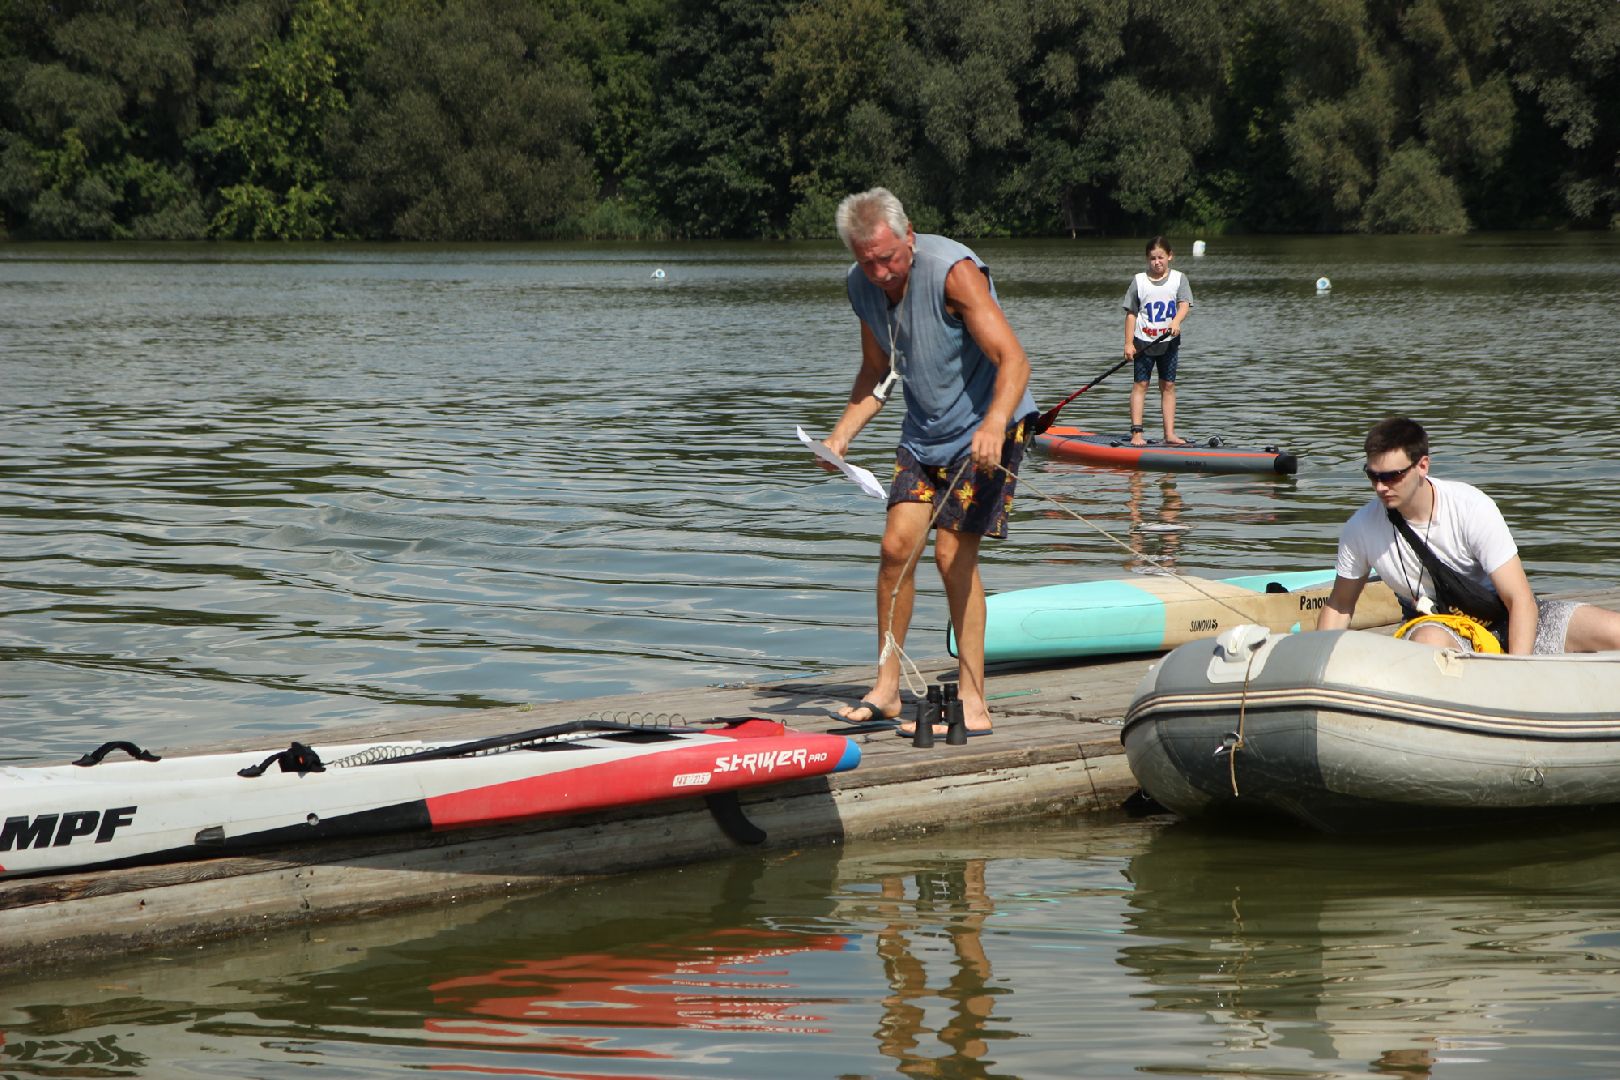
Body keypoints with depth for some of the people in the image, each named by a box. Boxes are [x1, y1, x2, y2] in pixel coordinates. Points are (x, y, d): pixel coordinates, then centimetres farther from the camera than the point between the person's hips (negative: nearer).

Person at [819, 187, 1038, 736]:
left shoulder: (953, 271, -25)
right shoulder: (862, 285, -2)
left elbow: (1013, 359, -31)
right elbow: (877, 371, 13)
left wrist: (993, 426, -48)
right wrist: (842, 433, -2)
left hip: (987, 427, -6)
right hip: (925, 430, 6)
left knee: (953, 553, -13)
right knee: (897, 545, -3)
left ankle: (973, 704, -8)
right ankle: (886, 690, 7)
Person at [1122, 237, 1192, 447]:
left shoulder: (1178, 278, 3)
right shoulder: (1139, 281, 1)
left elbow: (1184, 304, -10)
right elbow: (1131, 313, 1)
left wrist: (1177, 321, -31)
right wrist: (1129, 343, -5)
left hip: (1169, 341, 1)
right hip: (1143, 342, -1)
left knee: (1168, 386, 5)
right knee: (1140, 384, -3)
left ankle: (1170, 433, 6)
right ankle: (1137, 433, -5)